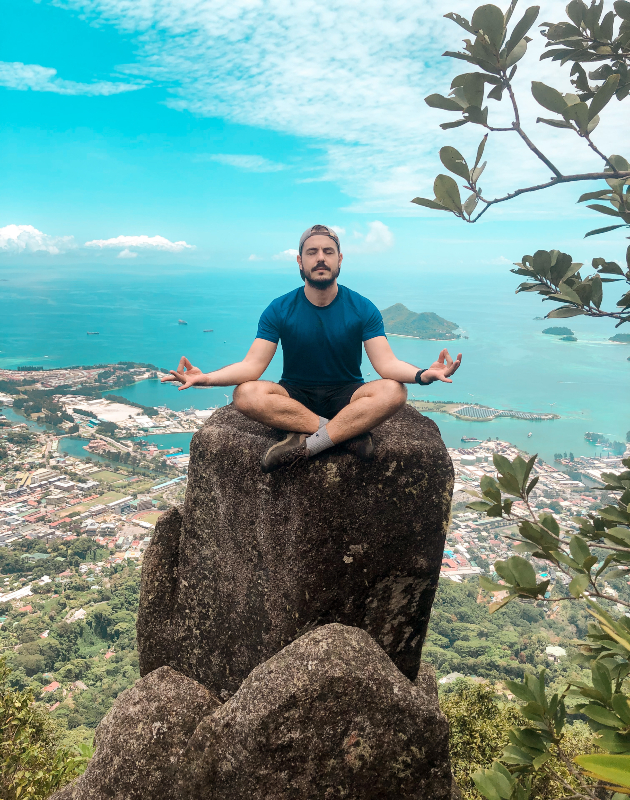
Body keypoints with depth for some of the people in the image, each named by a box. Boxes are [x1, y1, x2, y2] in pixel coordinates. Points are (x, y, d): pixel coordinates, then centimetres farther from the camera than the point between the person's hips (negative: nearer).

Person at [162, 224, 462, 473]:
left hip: (347, 395, 0)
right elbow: (252, 365, -12)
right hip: (295, 396, 1)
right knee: (246, 394, -30)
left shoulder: (363, 309, -5)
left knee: (394, 391, -31)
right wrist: (205, 378, -30)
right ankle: (350, 431, -29)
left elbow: (387, 364, -15)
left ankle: (305, 444, -33)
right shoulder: (279, 310, -4)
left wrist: (423, 374, -37)